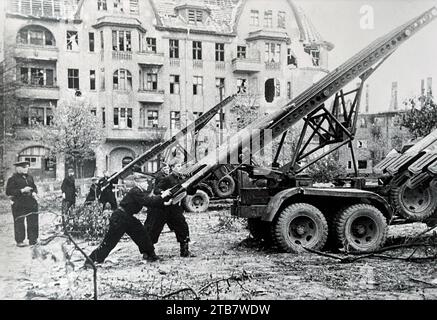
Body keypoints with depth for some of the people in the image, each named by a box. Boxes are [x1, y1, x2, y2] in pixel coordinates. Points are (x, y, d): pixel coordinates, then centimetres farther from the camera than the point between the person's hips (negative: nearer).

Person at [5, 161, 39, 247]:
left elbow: (34, 187, 23)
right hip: (19, 205, -6)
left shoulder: (30, 177, 12)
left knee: (33, 222, 8)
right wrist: (22, 190, -20)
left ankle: (33, 239, 19)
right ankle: (19, 241, 13)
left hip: (31, 203, 6)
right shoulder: (13, 179, -7)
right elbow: (8, 192, -12)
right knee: (19, 223, 1)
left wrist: (34, 192, 1)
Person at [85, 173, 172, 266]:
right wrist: (161, 196, -26)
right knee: (109, 241, -6)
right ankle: (91, 260, 2)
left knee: (141, 234, 8)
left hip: (128, 218, 10)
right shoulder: (135, 192, -19)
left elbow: (149, 203, 11)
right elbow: (147, 201, -29)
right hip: (119, 217, -10)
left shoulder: (141, 192, 10)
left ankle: (149, 255, 22)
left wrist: (164, 203, 2)